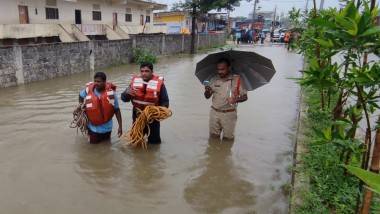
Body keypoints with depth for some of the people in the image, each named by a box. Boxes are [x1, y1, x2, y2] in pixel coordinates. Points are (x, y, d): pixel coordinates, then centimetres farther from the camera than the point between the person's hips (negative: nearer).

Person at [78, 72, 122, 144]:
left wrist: (120, 126, -12)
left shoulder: (111, 93, -19)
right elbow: (81, 95, 12)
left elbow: (117, 110, -12)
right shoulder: (88, 89, -14)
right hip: (93, 126, 1)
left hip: (106, 127, -1)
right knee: (94, 142, 18)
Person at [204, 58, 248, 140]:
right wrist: (207, 91, -18)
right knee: (213, 137, 10)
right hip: (214, 113, 3)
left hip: (229, 114, -3)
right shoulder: (214, 80, 2)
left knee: (228, 138, 6)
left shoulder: (236, 79, -7)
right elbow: (207, 96, 6)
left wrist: (236, 100, -24)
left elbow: (245, 96, -3)